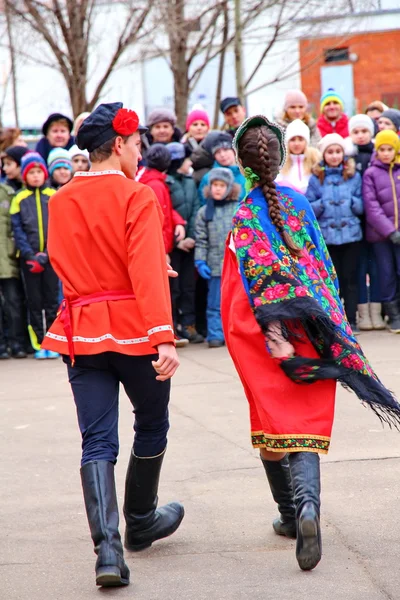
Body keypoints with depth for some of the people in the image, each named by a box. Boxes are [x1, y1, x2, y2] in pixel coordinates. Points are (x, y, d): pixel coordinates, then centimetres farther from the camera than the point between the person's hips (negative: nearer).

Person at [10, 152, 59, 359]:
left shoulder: (54, 196, 2)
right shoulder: (19, 199, 3)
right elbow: (17, 230, 0)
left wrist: (46, 254, -13)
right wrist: (31, 255, -12)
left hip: (51, 255, 0)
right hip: (28, 257, 0)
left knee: (51, 299, 1)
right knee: (34, 301, 3)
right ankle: (39, 344, 7)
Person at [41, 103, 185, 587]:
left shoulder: (61, 202, 5)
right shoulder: (137, 197, -11)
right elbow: (149, 272, -22)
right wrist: (164, 336, -27)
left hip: (82, 330, 4)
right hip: (134, 329, -4)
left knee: (97, 441, 1)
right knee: (152, 425, 18)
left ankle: (107, 548, -14)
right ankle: (141, 524, 34)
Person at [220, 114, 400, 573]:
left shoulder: (244, 215, -6)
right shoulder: (298, 202, 5)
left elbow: (259, 275, -15)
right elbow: (321, 264, 9)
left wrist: (273, 332, -19)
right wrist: (328, 326, 16)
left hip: (260, 330, -2)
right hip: (312, 329, 2)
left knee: (272, 420, 12)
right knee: (307, 424, -2)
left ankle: (290, 513, 21)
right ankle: (307, 504, -25)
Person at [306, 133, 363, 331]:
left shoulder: (354, 176, 7)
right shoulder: (316, 178, 4)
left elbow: (362, 206, 7)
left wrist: (351, 201, -12)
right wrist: (323, 204, -15)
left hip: (351, 234, 1)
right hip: (327, 236, 0)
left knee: (350, 278, 1)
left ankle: (351, 320, 7)